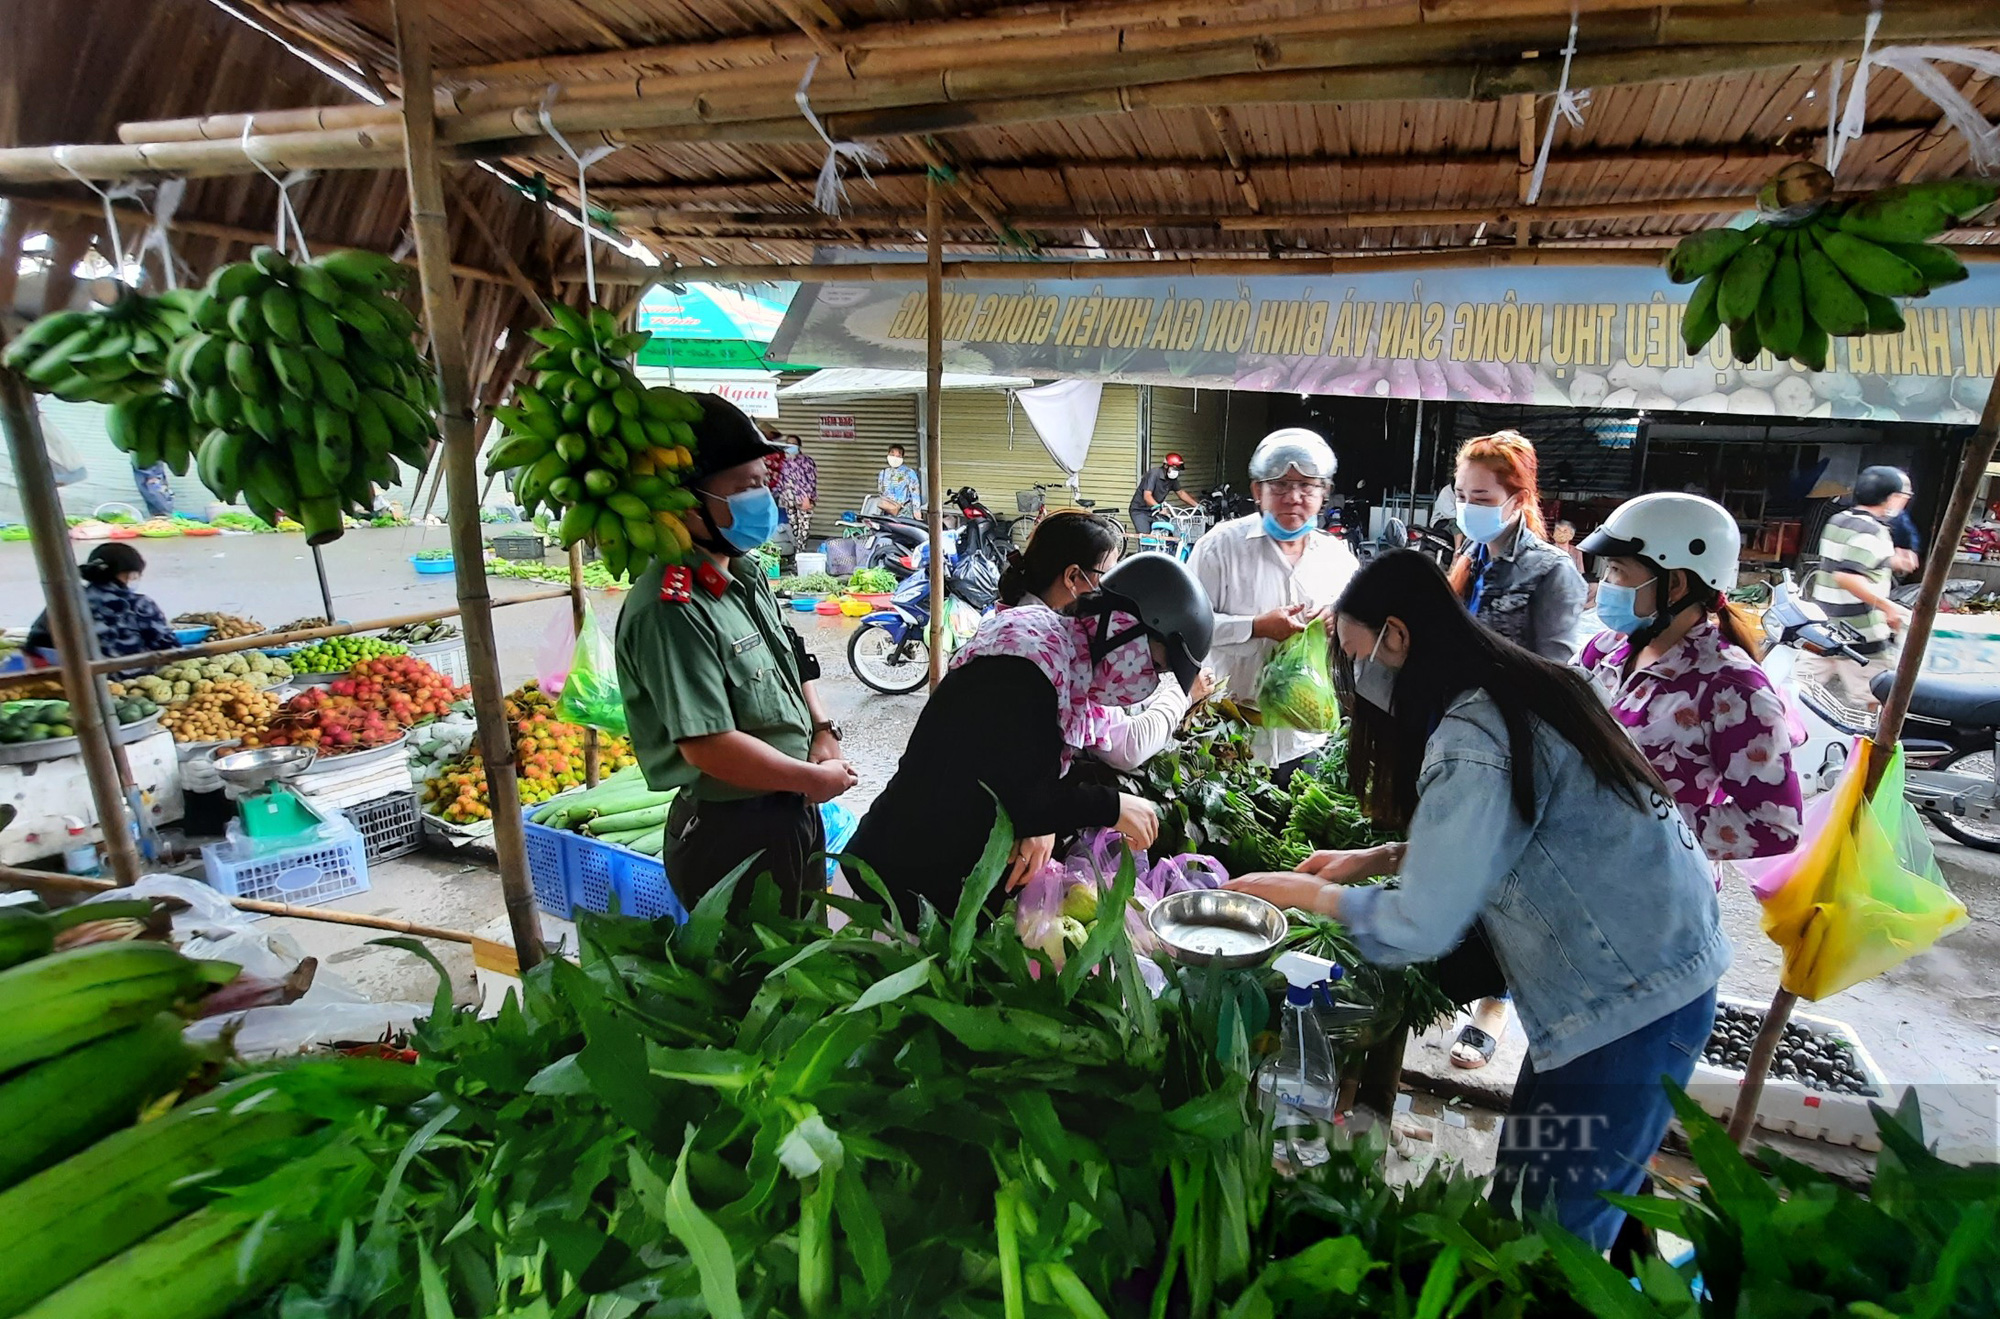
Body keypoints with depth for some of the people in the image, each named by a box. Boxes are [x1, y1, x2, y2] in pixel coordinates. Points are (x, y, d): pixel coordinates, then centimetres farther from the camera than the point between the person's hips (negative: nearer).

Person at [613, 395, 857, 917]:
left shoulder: (745, 573, 4)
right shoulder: (670, 611, -26)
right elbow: (708, 747, -30)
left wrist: (824, 732, 1)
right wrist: (815, 779, -18)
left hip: (793, 812, 9)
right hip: (732, 835, -9)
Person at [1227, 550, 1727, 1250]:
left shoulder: (1472, 738, -26)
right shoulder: (1511, 692, 4)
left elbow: (1420, 929, -22)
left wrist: (1307, 892, -8)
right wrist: (1383, 857, 7)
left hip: (1630, 999, -9)